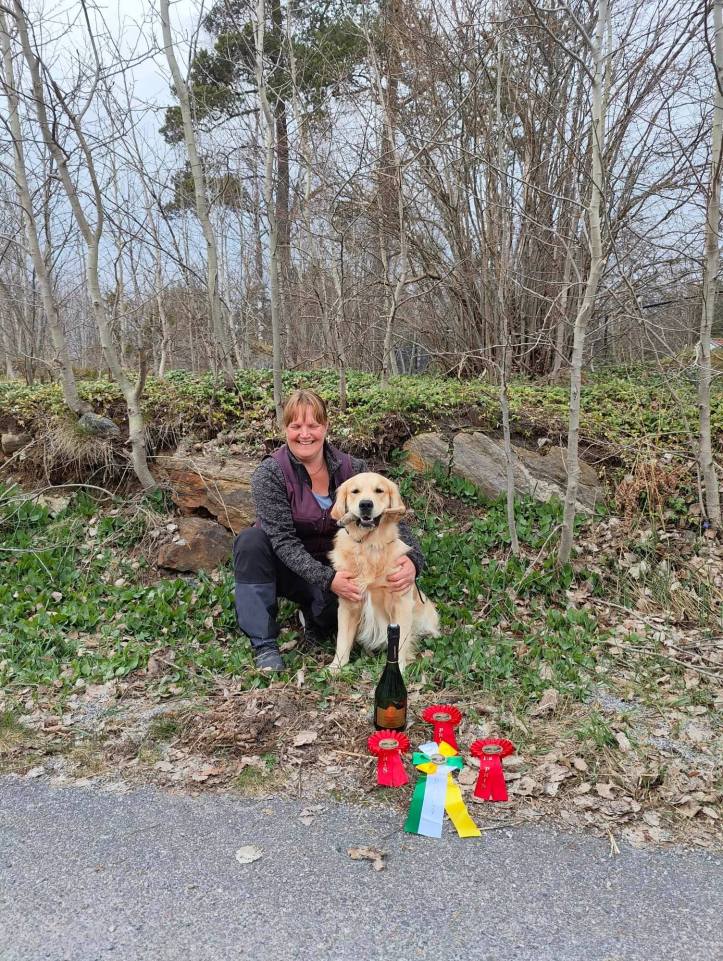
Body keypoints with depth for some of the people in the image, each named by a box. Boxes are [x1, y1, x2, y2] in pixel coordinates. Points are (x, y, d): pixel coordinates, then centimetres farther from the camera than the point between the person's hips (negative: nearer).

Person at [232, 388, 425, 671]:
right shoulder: (269, 473, -17)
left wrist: (412, 559, -31)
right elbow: (283, 540, -24)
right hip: (287, 566, -1)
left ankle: (314, 613, 7)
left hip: (333, 568, 1)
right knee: (250, 540, -32)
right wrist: (326, 579, -37)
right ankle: (264, 646, -21)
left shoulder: (350, 468, -9)